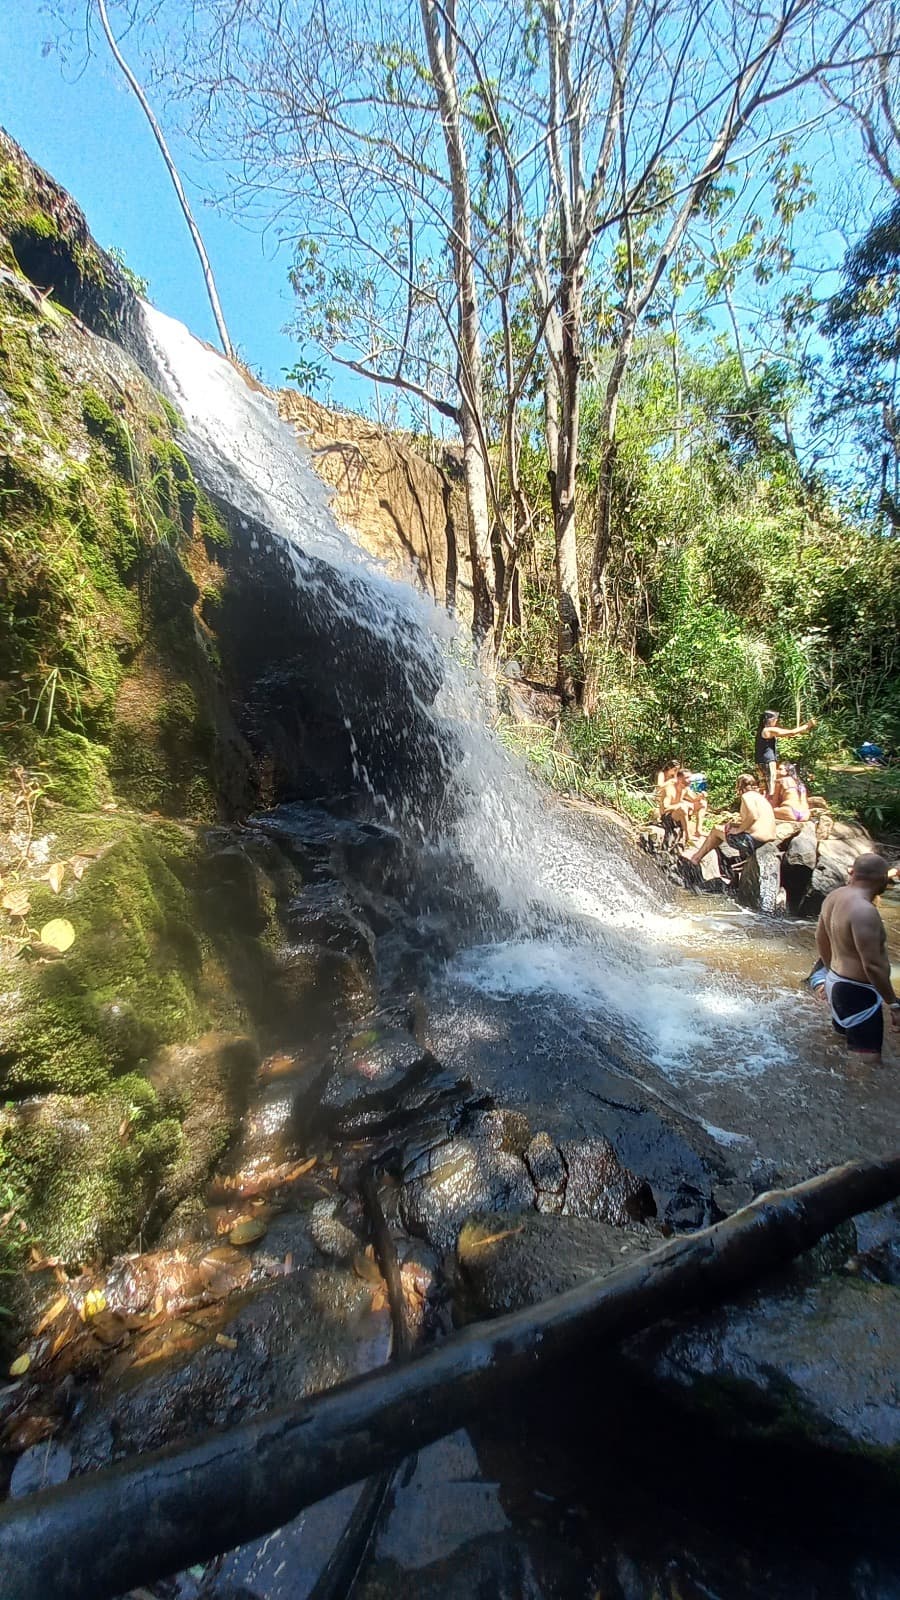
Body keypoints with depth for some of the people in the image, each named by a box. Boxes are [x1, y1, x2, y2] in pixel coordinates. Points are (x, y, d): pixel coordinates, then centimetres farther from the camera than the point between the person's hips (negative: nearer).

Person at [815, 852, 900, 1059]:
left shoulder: (834, 897, 2)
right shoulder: (864, 911, -26)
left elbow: (821, 940, 14)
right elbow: (873, 966, -26)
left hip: (836, 982, 10)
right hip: (858, 991, -10)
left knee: (842, 1046, 26)